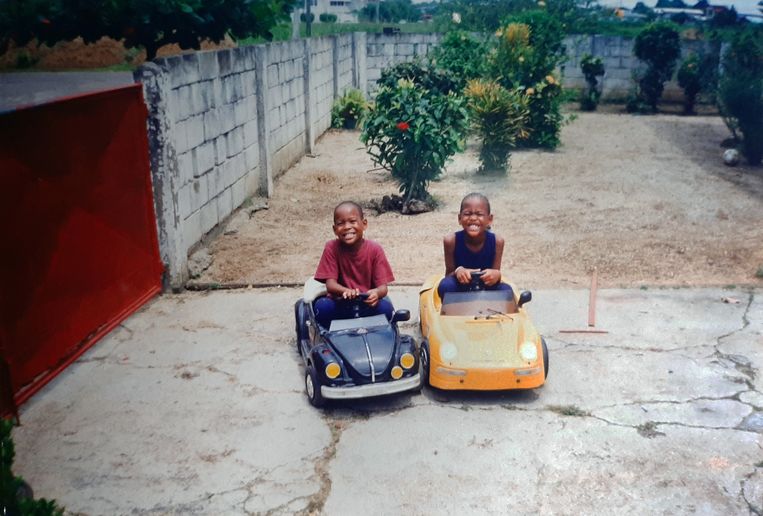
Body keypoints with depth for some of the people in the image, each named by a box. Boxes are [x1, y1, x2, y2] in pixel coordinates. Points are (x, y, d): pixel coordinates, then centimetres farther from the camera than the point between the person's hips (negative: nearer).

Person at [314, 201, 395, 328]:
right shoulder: (331, 248, -9)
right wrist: (345, 291, -38)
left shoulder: (375, 249, -9)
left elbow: (383, 286, -12)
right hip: (340, 304, 0)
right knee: (321, 306, -30)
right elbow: (330, 283, -14)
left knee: (385, 308, -30)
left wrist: (376, 293, -38)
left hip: (368, 304, 0)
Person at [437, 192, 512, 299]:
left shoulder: (496, 241, -17)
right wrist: (457, 271, -34)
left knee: (506, 290, -27)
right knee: (445, 285, -32)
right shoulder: (451, 240, -18)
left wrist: (496, 275, -36)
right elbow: (448, 275, -11)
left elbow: (495, 272, -12)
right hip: (460, 291, -1)